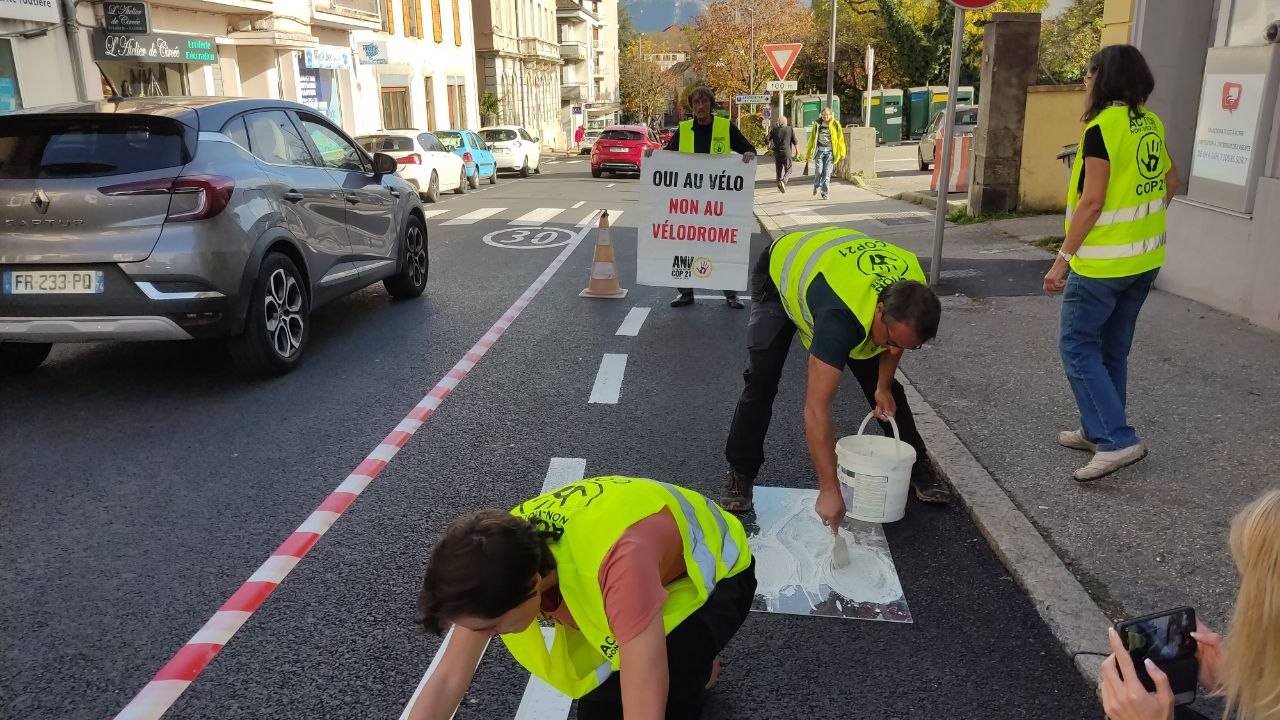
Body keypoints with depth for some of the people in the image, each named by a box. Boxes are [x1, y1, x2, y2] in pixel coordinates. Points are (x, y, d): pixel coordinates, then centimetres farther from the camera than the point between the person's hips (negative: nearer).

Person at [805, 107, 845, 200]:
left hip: (830, 151, -1)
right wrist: (808, 152, 13)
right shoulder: (817, 124, 5)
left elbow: (840, 139, 4)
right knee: (819, 171, -8)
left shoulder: (835, 124, 1)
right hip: (819, 150, 1)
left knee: (827, 173, -5)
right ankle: (816, 185, 23)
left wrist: (842, 153, 3)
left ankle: (824, 193, 2)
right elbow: (812, 138, 12)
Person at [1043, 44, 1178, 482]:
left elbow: (1091, 202, -20)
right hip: (1145, 258, 8)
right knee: (1112, 348, 16)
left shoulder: (1103, 127, -16)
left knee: (1077, 346, -1)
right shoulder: (1150, 124, 9)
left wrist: (1063, 258, -16)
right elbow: (1171, 182, 19)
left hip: (1103, 261, -8)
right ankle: (1099, 429, 26)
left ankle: (1117, 440, -6)